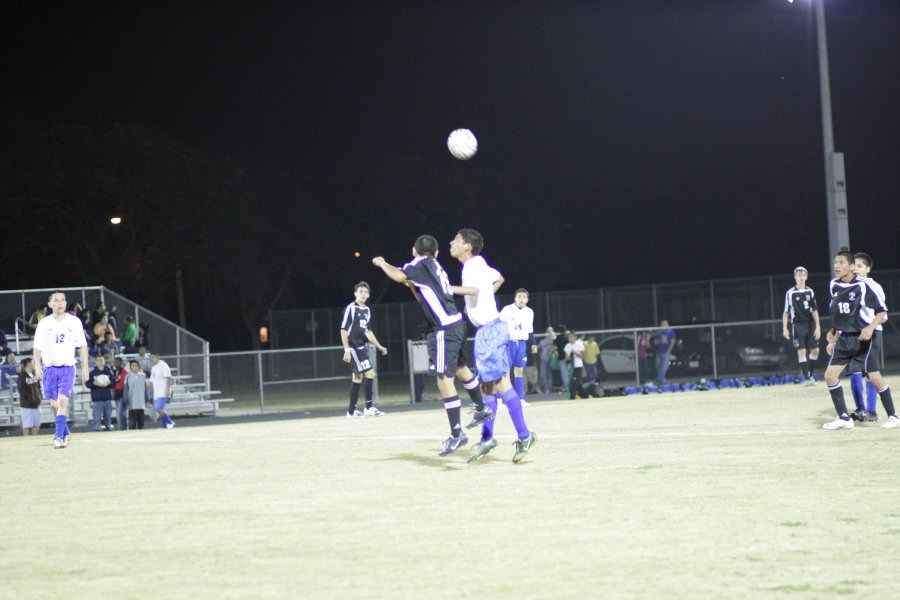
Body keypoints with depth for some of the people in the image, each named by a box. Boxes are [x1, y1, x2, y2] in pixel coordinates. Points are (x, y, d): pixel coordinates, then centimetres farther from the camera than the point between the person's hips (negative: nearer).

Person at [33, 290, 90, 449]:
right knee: (54, 404, 4)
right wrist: (37, 366, -7)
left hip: (67, 367, -2)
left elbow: (82, 345, 6)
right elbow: (37, 347, 5)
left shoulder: (74, 321, 3)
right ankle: (66, 432, 23)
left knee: (62, 401, -16)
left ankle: (58, 436, -18)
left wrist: (85, 367, 0)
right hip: (50, 368, 2)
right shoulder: (44, 323, 4)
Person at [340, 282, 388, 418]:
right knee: (370, 374, -12)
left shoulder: (367, 310, 14)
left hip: (361, 347, 8)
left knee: (358, 377, 9)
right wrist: (347, 350, -17)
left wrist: (379, 347, 23)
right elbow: (343, 330, -12)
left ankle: (352, 411, 12)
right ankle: (369, 407, -5)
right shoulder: (350, 308, -10)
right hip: (353, 347, -8)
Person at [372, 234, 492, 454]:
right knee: (460, 368, 29)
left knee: (444, 379, -10)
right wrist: (413, 286, 25)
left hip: (445, 329, -9)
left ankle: (456, 434, -12)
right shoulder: (436, 268, 18)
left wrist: (382, 263, -7)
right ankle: (482, 409, 46)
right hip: (456, 323, 9)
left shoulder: (422, 263, -7)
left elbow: (399, 275, -24)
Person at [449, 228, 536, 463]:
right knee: (487, 384, 12)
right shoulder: (479, 265, 15)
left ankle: (523, 435, -8)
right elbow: (499, 278, 33)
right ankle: (487, 438, 17)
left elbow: (474, 289, -34)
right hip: (486, 330, 10)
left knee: (500, 383, -9)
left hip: (490, 329, -10)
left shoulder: (473, 267, -14)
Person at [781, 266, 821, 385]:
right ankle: (807, 378, -4)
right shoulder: (790, 293, -4)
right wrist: (785, 328, -6)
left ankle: (809, 373, 20)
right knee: (802, 351, -7)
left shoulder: (810, 291, 7)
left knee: (815, 350, 3)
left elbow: (814, 310, 8)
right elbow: (786, 312, -1)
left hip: (810, 324, 4)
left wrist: (817, 327, 2)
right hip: (797, 325, -4)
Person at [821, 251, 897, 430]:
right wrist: (834, 331, 15)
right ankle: (844, 418, 5)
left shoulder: (864, 285, -14)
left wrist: (870, 327, -26)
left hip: (864, 338, -6)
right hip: (844, 339, 6)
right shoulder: (834, 285, 5)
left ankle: (893, 417, 6)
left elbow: (882, 311, -11)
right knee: (830, 375, -4)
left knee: (875, 377, -9)